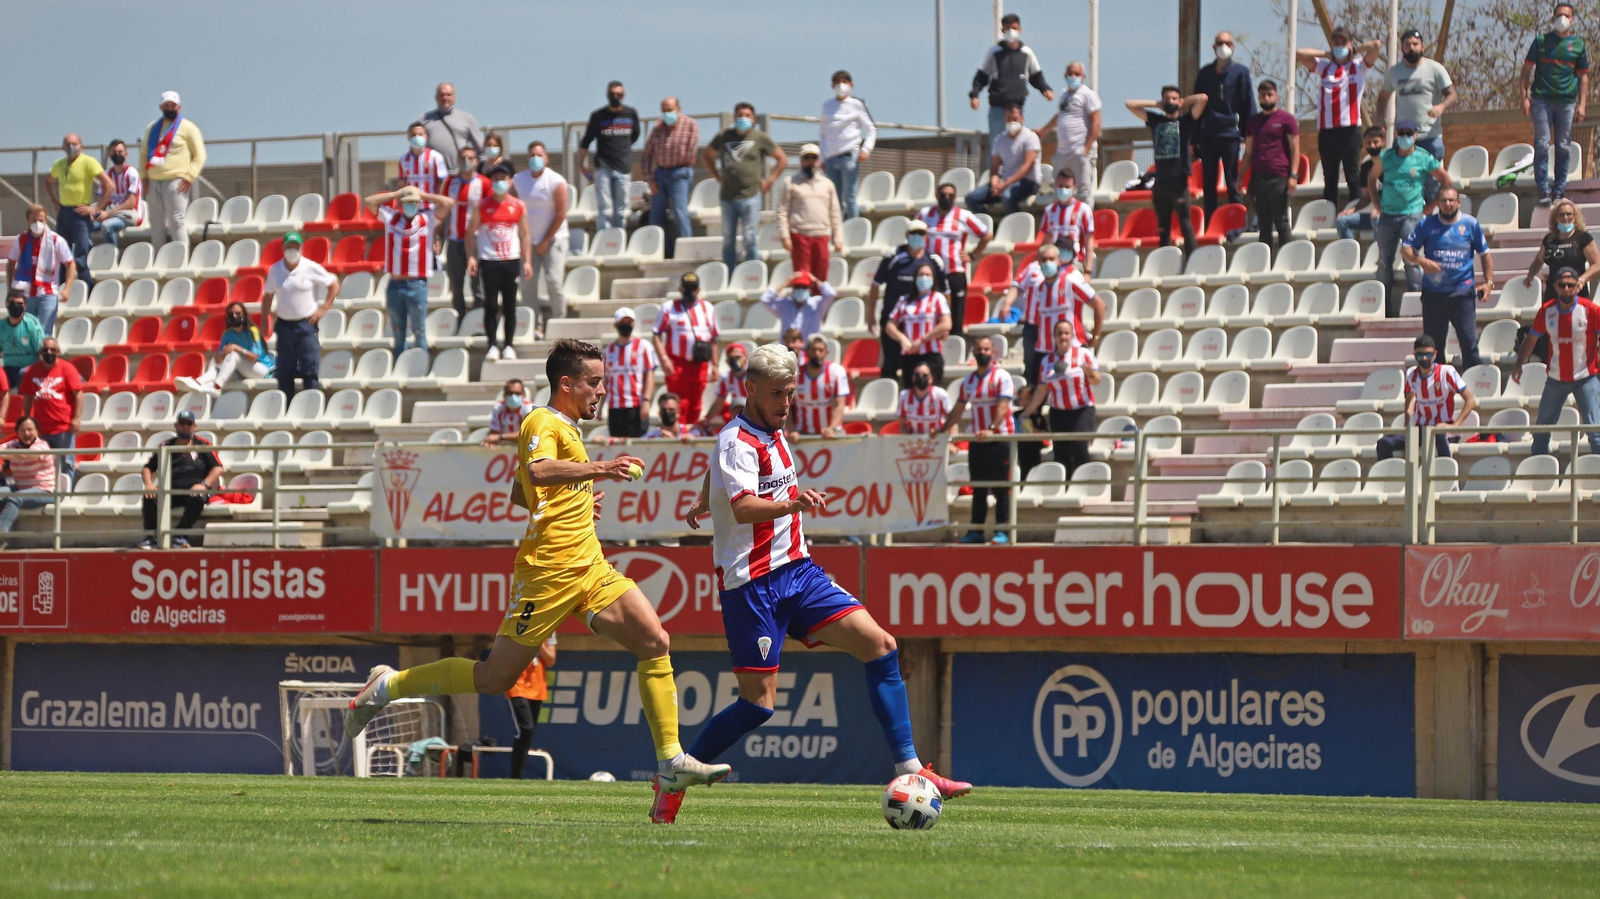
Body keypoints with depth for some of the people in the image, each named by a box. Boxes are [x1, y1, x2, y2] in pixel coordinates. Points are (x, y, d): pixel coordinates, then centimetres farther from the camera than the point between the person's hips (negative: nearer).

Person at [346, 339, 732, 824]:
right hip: (549, 569, -9)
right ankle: (388, 685, 13)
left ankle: (671, 762, -8)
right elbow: (539, 472, -30)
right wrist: (596, 470, -41)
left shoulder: (567, 429, 23)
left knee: (655, 642, -7)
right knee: (496, 677, -5)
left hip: (589, 566, 9)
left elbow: (520, 493, 31)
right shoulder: (543, 424, -7)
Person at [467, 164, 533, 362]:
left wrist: (527, 261, 4)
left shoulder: (518, 206, 7)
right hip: (489, 261, -1)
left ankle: (508, 345, 10)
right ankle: (492, 346, 1)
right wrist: (471, 257, -6)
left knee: (510, 306, 3)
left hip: (511, 261, 1)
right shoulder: (481, 206, 3)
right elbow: (471, 232, 4)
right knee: (491, 305, -4)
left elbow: (525, 234, 10)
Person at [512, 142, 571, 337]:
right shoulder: (519, 180, 3)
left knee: (553, 280, -14)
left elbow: (560, 215, -9)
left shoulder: (556, 182, -9)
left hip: (553, 238, -4)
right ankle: (535, 325, 4)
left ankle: (559, 322, 0)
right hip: (529, 240, 4)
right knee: (528, 284, -3)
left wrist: (546, 242, -9)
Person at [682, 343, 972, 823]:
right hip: (752, 582, -8)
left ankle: (909, 769, -6)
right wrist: (790, 504, -53)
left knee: (879, 646, -6)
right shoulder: (738, 442, -15)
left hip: (797, 571, 8)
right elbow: (744, 507, -34)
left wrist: (704, 504, 53)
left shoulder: (774, 433, 13)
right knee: (758, 703, -10)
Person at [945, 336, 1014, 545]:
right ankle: (976, 531, 11)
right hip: (977, 441, 6)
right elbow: (957, 410, 17)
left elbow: (1003, 407, -17)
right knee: (978, 489, 8)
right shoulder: (968, 381, 13)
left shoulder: (1002, 377, -5)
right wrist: (946, 432, 7)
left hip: (1000, 439, -6)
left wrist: (991, 429, -29)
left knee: (1001, 489, -4)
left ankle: (1002, 531, -3)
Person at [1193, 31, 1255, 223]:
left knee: (1233, 183, -4)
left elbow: (1248, 104, 0)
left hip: (1230, 133, -4)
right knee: (1208, 185, 6)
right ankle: (1210, 226, 10)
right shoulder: (1205, 72, 12)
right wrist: (1195, 138, 11)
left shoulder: (1240, 71, 1)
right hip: (1208, 134, 4)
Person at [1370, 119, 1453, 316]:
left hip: (1412, 215, -3)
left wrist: (1429, 208, 3)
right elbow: (1372, 178, 22)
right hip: (1387, 216, 3)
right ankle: (1384, 305, 12)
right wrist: (1377, 205, 13)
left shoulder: (1424, 159, -2)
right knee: (1384, 262, 5)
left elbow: (1446, 181, 4)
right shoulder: (1386, 157, 6)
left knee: (1411, 260, -8)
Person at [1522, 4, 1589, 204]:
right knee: (1542, 145, -8)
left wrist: (1582, 104, 3)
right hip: (1542, 99, -1)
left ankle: (1559, 189, 11)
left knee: (1563, 147, 4)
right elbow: (1527, 69, 7)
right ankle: (1543, 189, -6)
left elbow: (1583, 75, 10)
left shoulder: (1578, 45, 8)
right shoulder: (1541, 41, 6)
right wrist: (1525, 96, -2)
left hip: (1567, 101, 1)